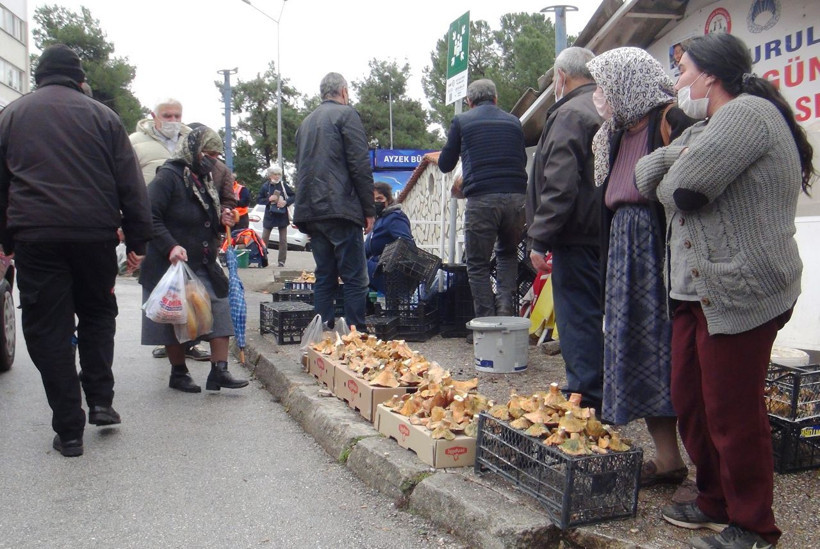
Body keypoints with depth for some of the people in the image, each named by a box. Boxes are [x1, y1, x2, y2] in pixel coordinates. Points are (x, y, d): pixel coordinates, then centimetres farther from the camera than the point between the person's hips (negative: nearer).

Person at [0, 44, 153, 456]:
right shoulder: (101, 115, 10)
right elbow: (130, 184, 5)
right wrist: (137, 241, 7)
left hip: (35, 236, 0)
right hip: (95, 234, 1)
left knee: (48, 329, 4)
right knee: (97, 314, 19)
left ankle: (69, 430, 5)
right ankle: (101, 401, 11)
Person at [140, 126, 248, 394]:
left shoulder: (206, 180, 14)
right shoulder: (168, 176, -12)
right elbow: (150, 216, -20)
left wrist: (223, 220, 5)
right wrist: (170, 246, -29)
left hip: (204, 265, 8)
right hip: (172, 264, -7)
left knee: (220, 311, -2)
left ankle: (219, 370, 0)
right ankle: (178, 373, 18)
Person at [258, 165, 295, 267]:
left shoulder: (283, 185, -4)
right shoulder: (265, 186, -3)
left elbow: (293, 196, 2)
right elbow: (258, 200, 2)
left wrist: (286, 202, -14)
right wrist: (268, 199, -15)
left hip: (282, 215, 0)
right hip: (269, 215, 0)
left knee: (283, 240, 3)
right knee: (264, 239, 5)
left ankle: (281, 261, 9)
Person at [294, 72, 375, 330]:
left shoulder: (306, 122, 21)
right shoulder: (346, 114, -1)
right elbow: (360, 165, -9)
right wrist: (369, 209, -6)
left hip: (311, 211, 7)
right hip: (340, 209, -7)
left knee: (324, 277, 11)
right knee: (354, 279, -5)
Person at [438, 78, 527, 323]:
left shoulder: (462, 121, 9)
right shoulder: (513, 122, 18)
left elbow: (445, 165, 14)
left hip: (481, 199, -3)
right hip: (516, 196, 4)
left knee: (477, 264, 6)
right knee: (508, 254, 24)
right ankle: (505, 311, 9)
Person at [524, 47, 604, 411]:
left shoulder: (569, 114, -12)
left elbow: (559, 186, -21)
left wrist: (539, 239, -16)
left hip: (578, 235, -9)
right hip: (605, 231, 9)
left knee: (578, 318, -3)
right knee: (594, 316, 16)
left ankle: (586, 398, 2)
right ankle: (599, 396, 26)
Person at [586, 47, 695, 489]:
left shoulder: (671, 121, -9)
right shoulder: (618, 133, 18)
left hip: (660, 249, -8)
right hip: (624, 252, 9)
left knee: (667, 350, -6)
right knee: (634, 353, 8)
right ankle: (666, 457, 17)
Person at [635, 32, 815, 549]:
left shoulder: (748, 114, -12)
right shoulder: (705, 129, 22)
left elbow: (681, 189, -21)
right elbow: (646, 175, 14)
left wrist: (668, 183, 1)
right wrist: (672, 158, -6)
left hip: (739, 293, -10)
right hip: (697, 290, 10)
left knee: (733, 414, -2)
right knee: (690, 401, 15)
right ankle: (716, 502, 30)